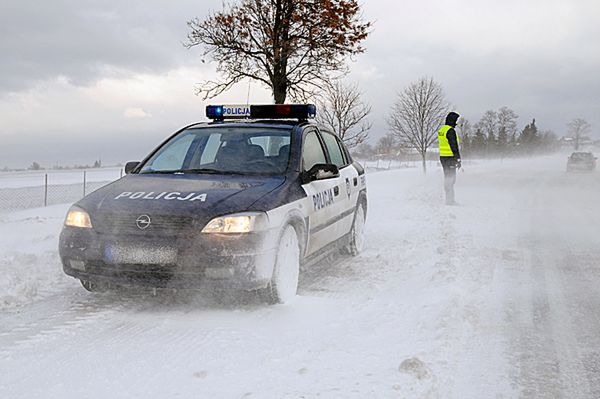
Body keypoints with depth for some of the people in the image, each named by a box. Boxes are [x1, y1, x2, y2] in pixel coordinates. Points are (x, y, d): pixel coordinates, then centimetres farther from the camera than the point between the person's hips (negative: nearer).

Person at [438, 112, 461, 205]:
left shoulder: (441, 130, 13)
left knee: (447, 178, 15)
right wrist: (458, 159, -17)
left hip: (442, 156, 9)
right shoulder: (451, 131, -16)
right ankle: (450, 200, -6)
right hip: (450, 157, -9)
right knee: (450, 178, -6)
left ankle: (449, 199, 20)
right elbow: (454, 146, -19)